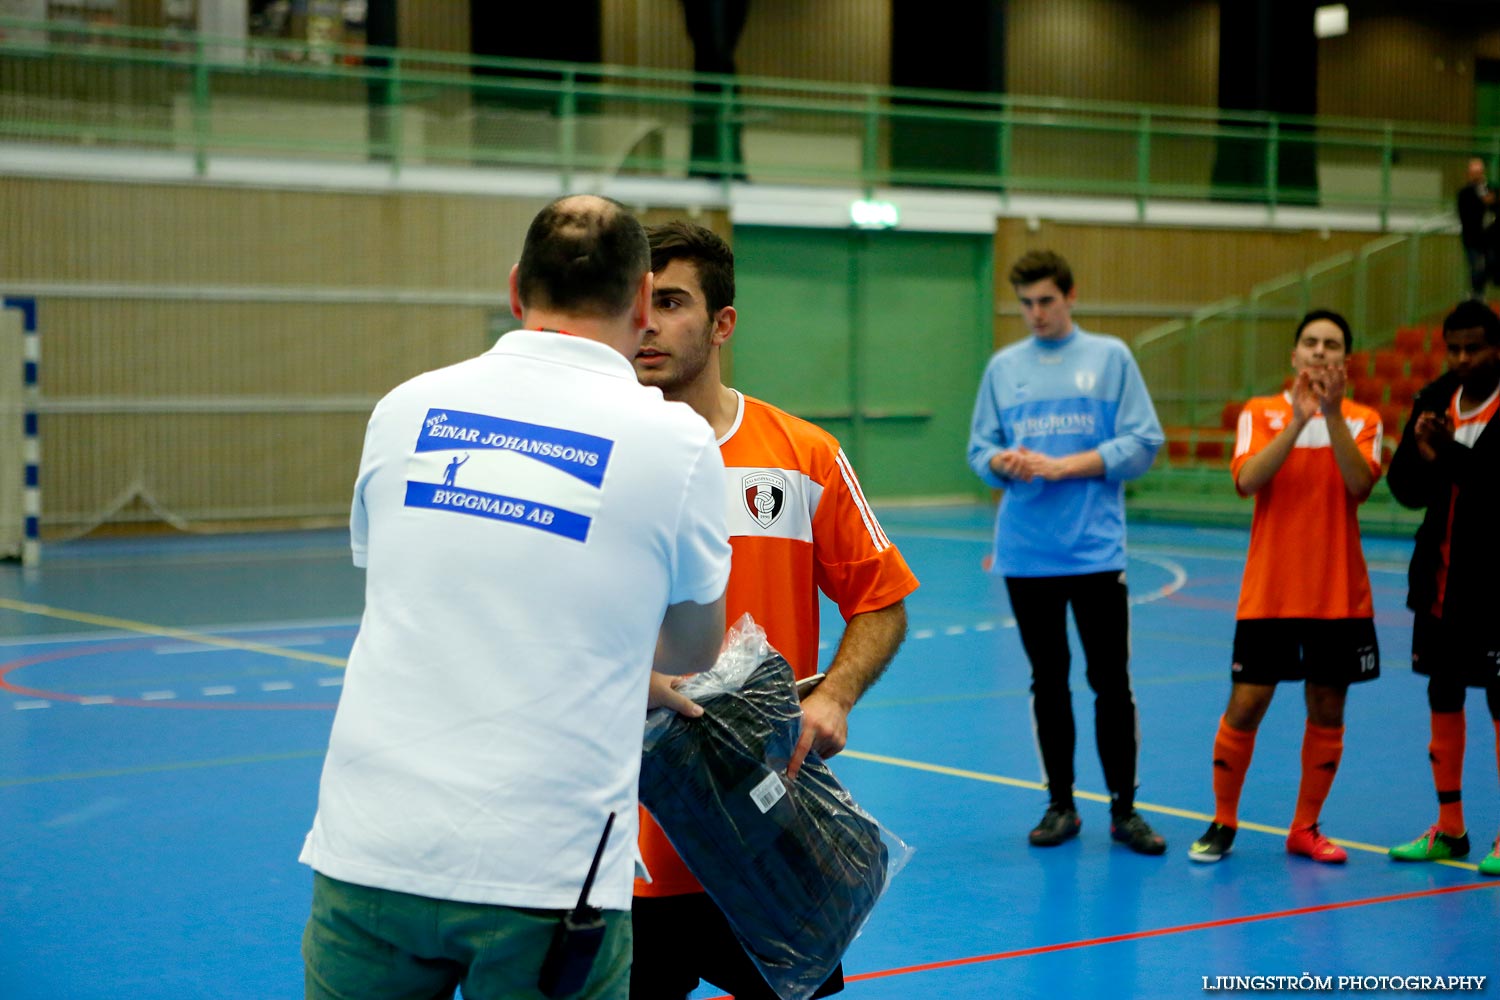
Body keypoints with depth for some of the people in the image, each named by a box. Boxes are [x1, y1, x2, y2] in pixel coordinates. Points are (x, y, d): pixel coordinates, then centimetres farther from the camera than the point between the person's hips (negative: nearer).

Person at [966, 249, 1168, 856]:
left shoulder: (1111, 357, 3)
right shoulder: (1003, 367, 10)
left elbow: (1142, 443, -4)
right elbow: (980, 448, 10)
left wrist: (1062, 466, -12)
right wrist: (1002, 462, -13)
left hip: (1096, 550, -2)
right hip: (1025, 554, 2)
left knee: (1111, 683, 0)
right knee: (1047, 682, 9)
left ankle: (1123, 809, 11)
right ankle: (1060, 805, 19)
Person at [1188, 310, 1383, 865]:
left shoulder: (1362, 420, 4)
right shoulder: (1260, 413, 3)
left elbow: (1359, 485, -15)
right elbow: (1248, 481, -15)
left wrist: (1333, 414, -23)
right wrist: (1298, 419, -23)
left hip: (1339, 595, 1)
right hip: (1268, 593, -1)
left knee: (1326, 710, 6)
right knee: (1244, 706, -4)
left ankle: (1305, 829, 20)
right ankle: (1222, 823, 13)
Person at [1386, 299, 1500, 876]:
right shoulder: (1435, 401, 7)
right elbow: (1406, 490, 6)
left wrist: (1450, 454, -25)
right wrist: (1422, 454, -12)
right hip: (1441, 578, 6)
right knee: (1443, 697, 12)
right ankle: (1449, 828, 23)